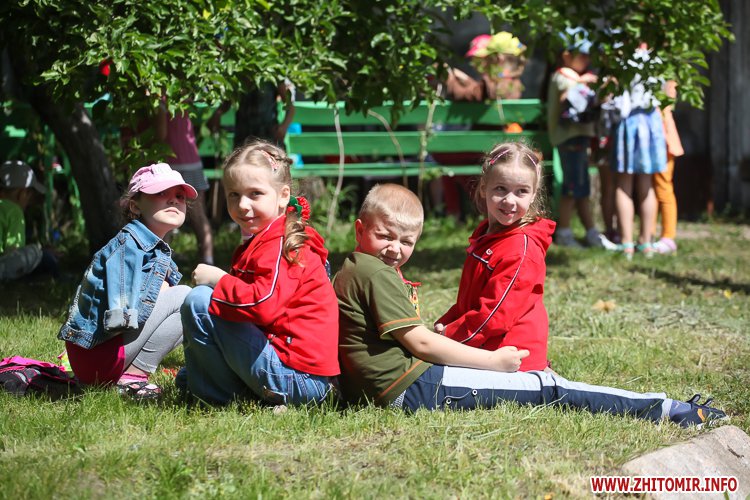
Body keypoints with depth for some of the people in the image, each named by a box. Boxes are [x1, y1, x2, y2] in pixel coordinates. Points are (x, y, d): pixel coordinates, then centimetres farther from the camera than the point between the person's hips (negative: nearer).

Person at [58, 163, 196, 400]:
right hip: (96, 354, -10)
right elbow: (120, 316, -23)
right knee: (183, 296, -14)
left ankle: (132, 374, 8)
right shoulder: (128, 245, -16)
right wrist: (159, 293, -10)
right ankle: (132, 379, -13)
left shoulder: (160, 251, 14)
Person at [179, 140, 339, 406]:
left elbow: (264, 304, -29)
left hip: (296, 379, -11)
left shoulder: (279, 247, -14)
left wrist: (217, 279, -15)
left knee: (198, 301, -14)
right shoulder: (264, 242, 19)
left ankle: (225, 395, -2)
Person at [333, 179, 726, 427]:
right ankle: (670, 411, -4)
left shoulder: (350, 272, 16)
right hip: (412, 387, -10)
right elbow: (418, 342, -16)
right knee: (546, 388, -7)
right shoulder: (376, 274, -15)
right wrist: (492, 361, -9)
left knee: (539, 383, 11)